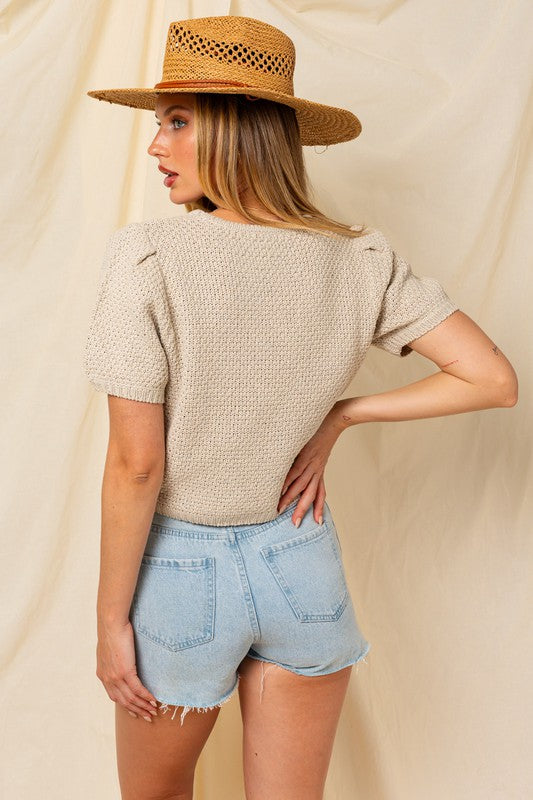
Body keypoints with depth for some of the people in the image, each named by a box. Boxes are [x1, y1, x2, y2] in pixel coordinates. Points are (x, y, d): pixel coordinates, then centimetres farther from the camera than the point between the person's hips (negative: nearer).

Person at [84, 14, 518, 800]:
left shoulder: (149, 257, -21)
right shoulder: (362, 258, -8)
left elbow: (135, 463, -20)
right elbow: (494, 379, -6)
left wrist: (111, 620, -8)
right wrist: (340, 414, -2)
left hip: (180, 572, -3)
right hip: (303, 567, 3)